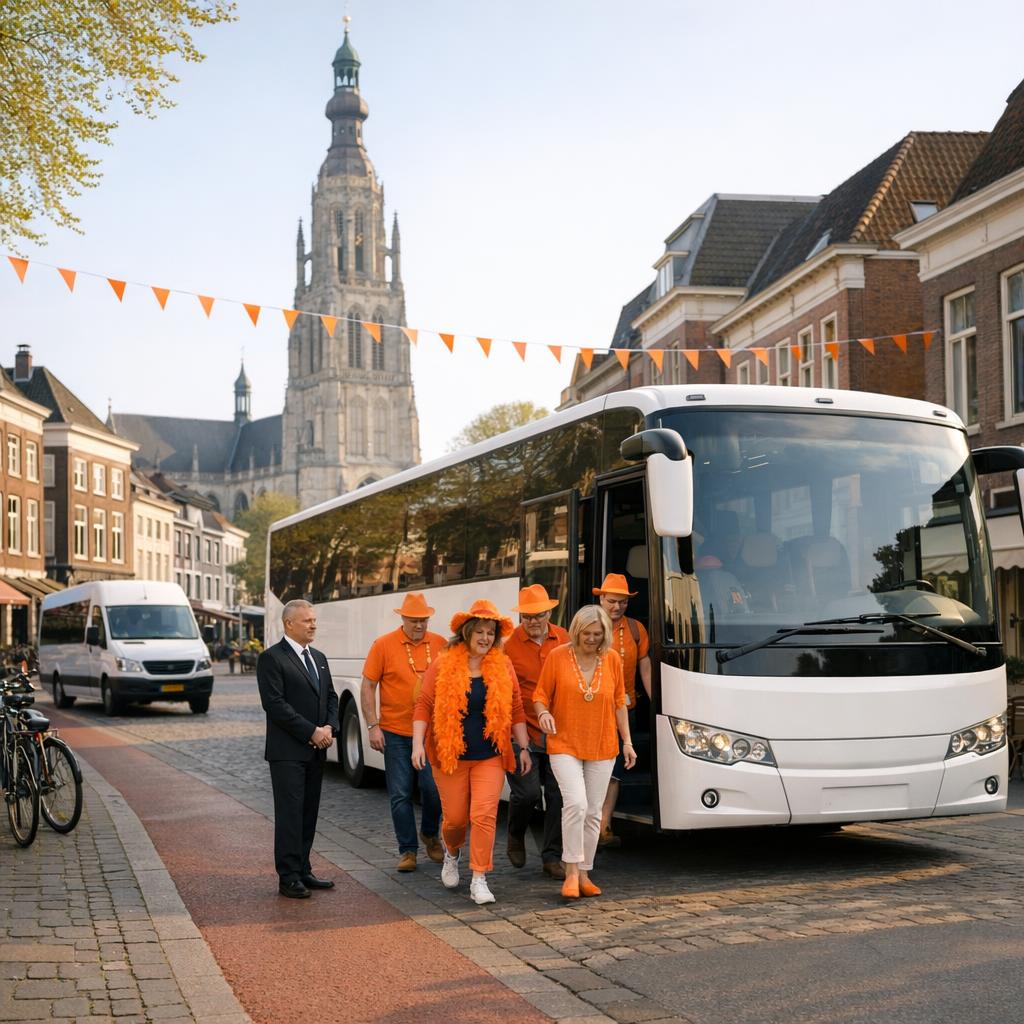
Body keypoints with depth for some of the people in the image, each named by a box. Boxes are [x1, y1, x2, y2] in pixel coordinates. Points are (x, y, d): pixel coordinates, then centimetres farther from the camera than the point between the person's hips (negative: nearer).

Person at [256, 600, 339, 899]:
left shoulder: (319, 658, 16)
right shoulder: (272, 658, -9)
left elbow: (331, 697, 16)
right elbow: (275, 704, -16)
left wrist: (329, 727, -4)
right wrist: (311, 732, -15)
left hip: (316, 750, 7)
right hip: (287, 751, -7)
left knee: (309, 812, 10)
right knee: (290, 813, -5)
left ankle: (302, 870, 17)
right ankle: (288, 878, -2)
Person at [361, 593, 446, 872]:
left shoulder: (440, 645, 3)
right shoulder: (383, 645, -3)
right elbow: (367, 687, -1)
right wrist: (373, 726, -7)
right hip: (396, 733, -1)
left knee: (434, 789, -3)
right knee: (400, 794, 3)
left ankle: (430, 835, 25)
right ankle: (408, 850, 16)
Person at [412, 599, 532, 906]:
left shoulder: (503, 667, 2)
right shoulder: (442, 666, -4)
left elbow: (516, 710, 7)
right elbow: (423, 706, -2)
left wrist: (524, 748, 5)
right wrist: (418, 744, -11)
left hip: (490, 757, 1)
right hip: (450, 756, -1)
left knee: (485, 815, -10)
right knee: (455, 817, 8)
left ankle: (479, 880, -1)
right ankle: (452, 853, 42)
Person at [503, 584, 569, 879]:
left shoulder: (562, 638, 6)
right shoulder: (508, 643, -8)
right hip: (521, 733, -4)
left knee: (558, 795, 4)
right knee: (528, 792, -7)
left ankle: (552, 857, 16)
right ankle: (516, 835, 25)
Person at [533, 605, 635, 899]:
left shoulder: (612, 659, 3)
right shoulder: (557, 657, -5)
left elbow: (619, 702, 11)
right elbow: (540, 694, 2)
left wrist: (627, 741, 9)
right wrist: (543, 712, -20)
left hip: (602, 748, 3)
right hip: (564, 745, -3)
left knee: (593, 813, 7)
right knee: (575, 803, -20)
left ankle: (584, 874, 18)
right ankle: (571, 872, -9)